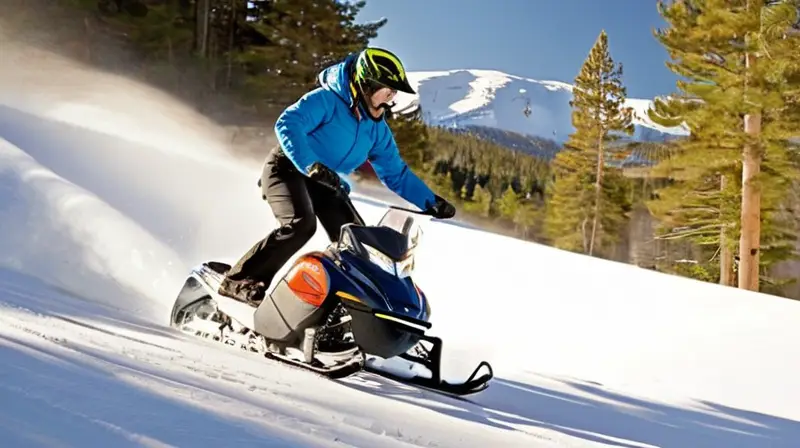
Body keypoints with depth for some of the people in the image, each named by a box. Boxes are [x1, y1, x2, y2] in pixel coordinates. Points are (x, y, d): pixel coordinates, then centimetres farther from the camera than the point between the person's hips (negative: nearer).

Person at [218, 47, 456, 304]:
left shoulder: (377, 130, 5)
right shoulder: (327, 99, -17)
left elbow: (396, 173, 11)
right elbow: (287, 124, -30)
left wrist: (431, 202, 1)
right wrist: (310, 165, -43)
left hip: (326, 184, 8)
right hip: (287, 169, -8)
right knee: (302, 224, -31)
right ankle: (238, 281, -23)